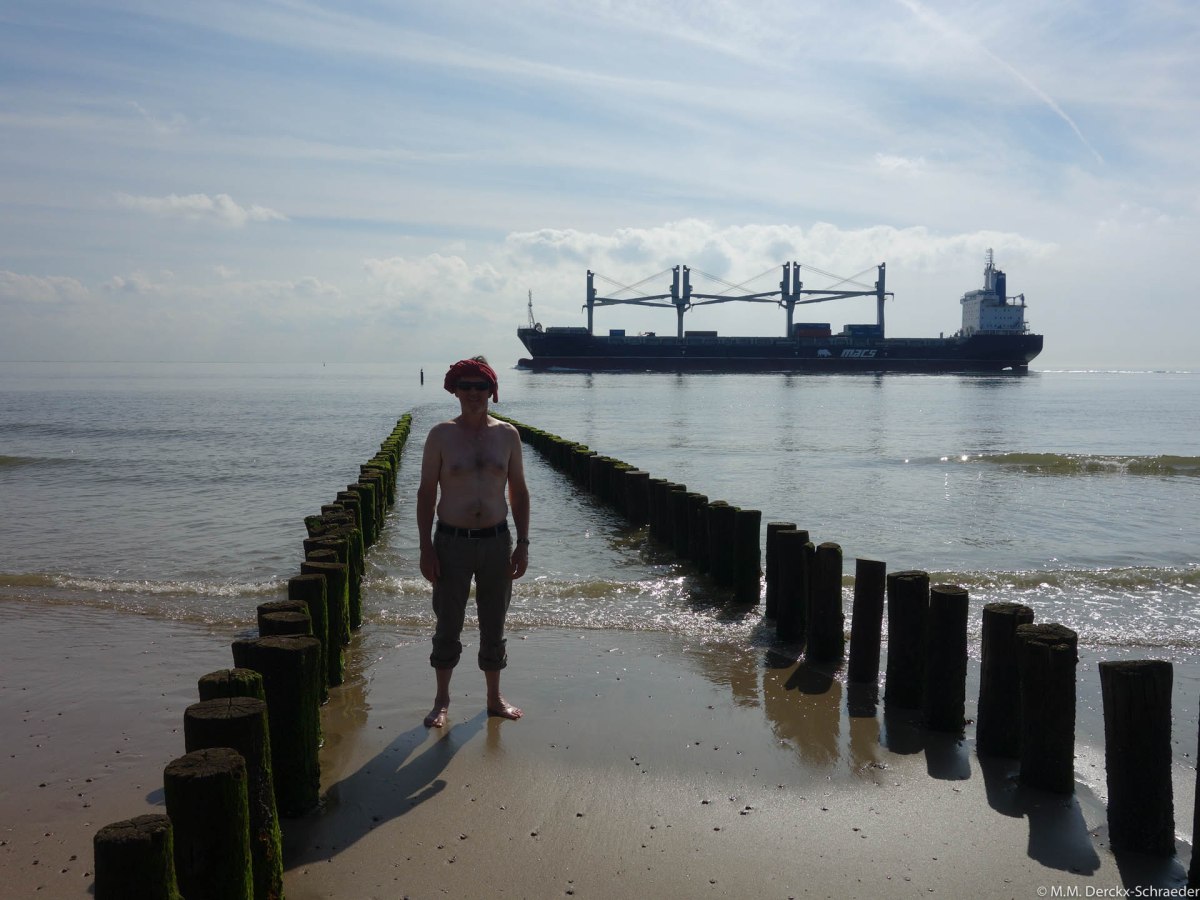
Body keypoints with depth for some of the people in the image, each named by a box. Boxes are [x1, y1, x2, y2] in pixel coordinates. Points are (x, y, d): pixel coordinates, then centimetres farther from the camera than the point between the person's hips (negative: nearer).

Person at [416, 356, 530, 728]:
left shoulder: (507, 435, 2)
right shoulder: (441, 435, -4)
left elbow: (519, 492, 7)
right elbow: (426, 492, -2)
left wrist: (522, 543, 1)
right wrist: (425, 548, -7)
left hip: (497, 542, 2)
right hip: (452, 542, -2)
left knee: (494, 626, 12)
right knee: (448, 626, 7)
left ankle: (495, 698, 28)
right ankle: (442, 700, 25)